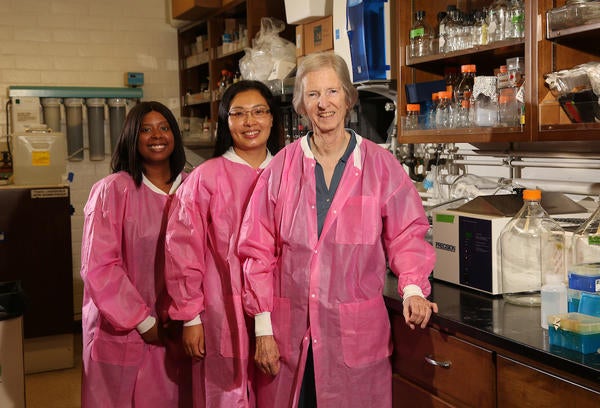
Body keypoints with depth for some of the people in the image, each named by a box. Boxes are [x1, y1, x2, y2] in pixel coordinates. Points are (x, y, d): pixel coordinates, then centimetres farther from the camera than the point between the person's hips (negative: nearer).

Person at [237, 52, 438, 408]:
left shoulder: (380, 165, -1)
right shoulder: (282, 168, 1)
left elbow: (406, 236, 4)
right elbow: (259, 251, 3)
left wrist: (413, 288, -14)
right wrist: (263, 328, 0)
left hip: (357, 333, -1)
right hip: (290, 333, 1)